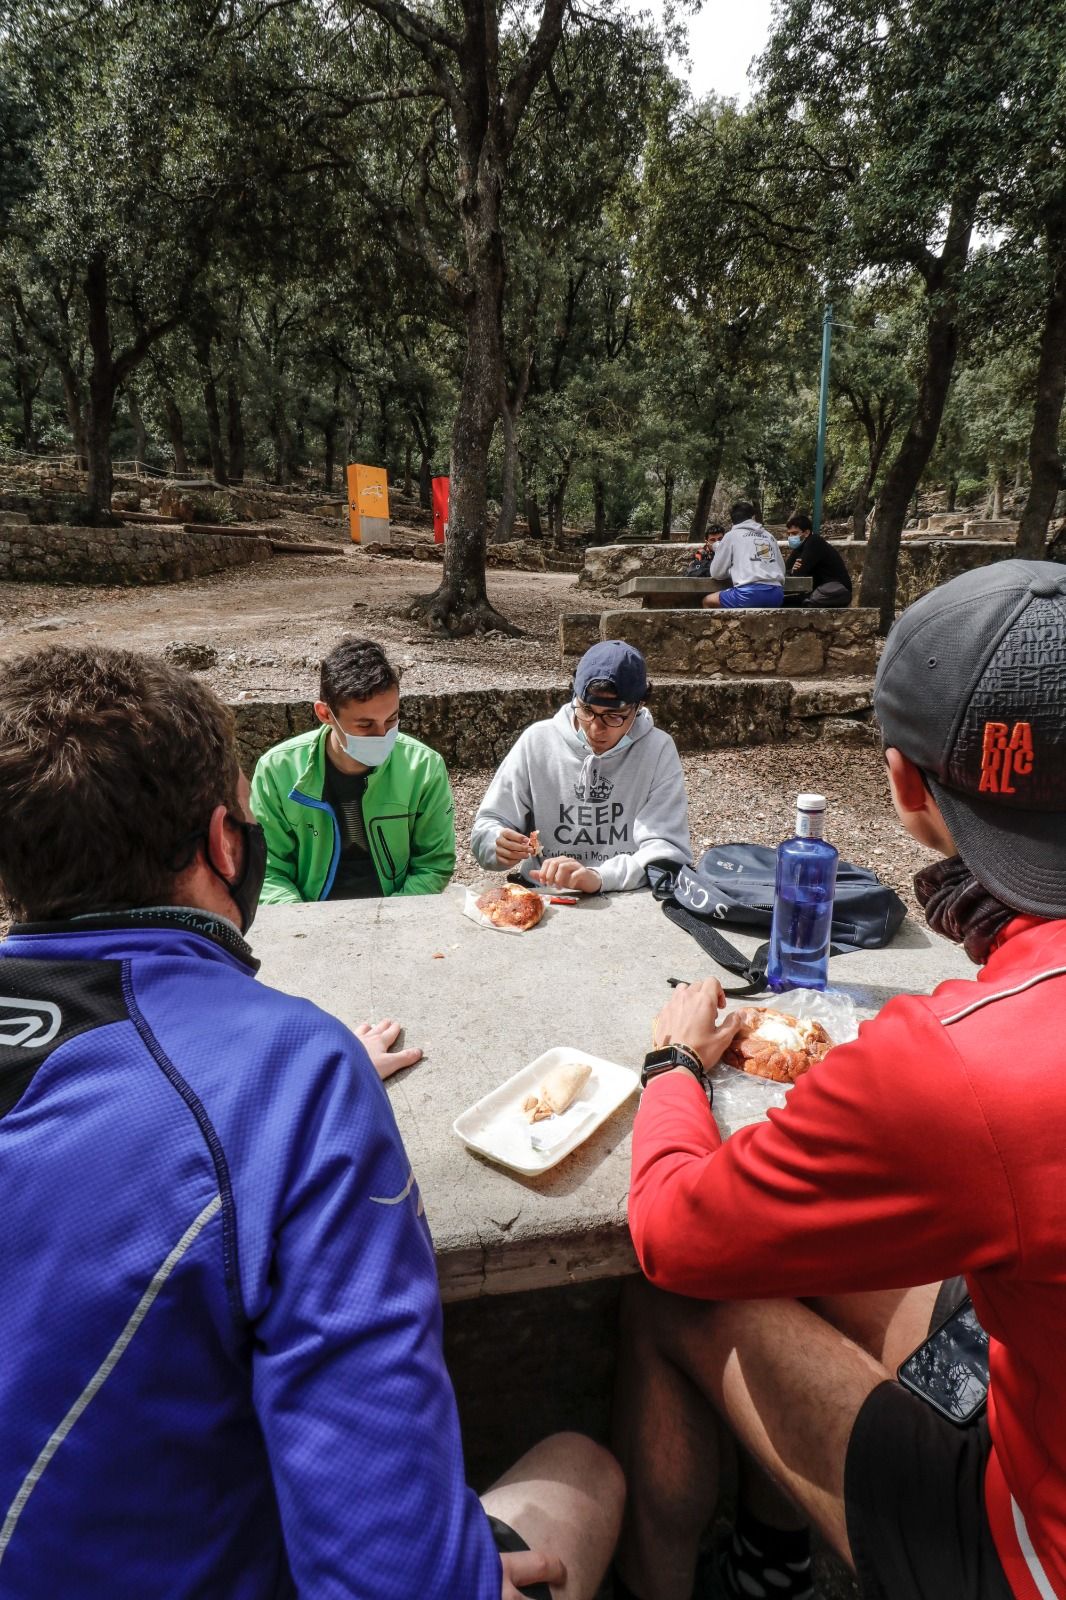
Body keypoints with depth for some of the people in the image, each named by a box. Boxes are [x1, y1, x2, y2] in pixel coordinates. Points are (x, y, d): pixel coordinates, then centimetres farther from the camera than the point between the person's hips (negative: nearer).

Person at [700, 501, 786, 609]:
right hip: (776, 594, 5)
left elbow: (716, 572, 12)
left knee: (708, 601, 17)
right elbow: (782, 569, 23)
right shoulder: (769, 536, 23)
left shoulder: (731, 535, 11)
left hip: (749, 593, -5)